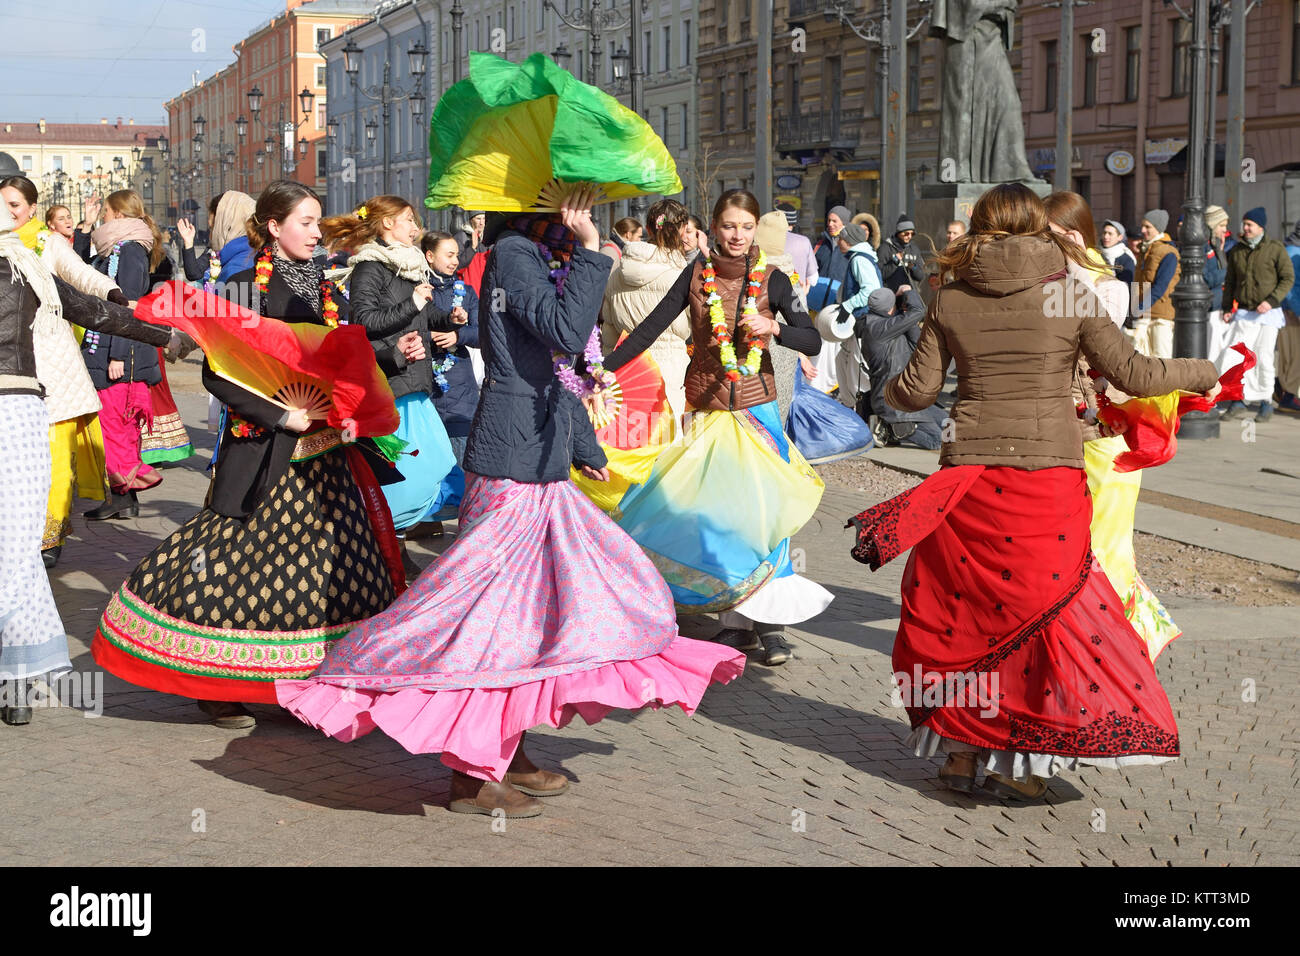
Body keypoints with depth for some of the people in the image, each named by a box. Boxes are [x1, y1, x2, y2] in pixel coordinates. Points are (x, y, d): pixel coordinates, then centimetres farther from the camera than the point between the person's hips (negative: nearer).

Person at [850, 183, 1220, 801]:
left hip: (969, 475, 2)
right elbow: (1132, 375, -1)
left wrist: (889, 391, 29)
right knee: (1045, 604, 7)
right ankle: (1020, 761, 6)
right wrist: (1200, 371, 16)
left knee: (962, 604, 13)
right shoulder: (1068, 296, -1)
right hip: (1050, 478, -2)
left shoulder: (950, 300, 4)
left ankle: (961, 749, 17)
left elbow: (918, 390, 6)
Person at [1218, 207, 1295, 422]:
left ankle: (1266, 403, 12)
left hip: (1268, 314, -4)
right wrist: (1227, 307, 6)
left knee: (1263, 358, -3)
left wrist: (1271, 301, -17)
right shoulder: (1236, 251, 9)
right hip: (1243, 313, 4)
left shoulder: (1275, 249, -4)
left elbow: (1288, 278, -5)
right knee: (1231, 356, -7)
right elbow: (1230, 282, 16)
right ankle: (1237, 402, 3)